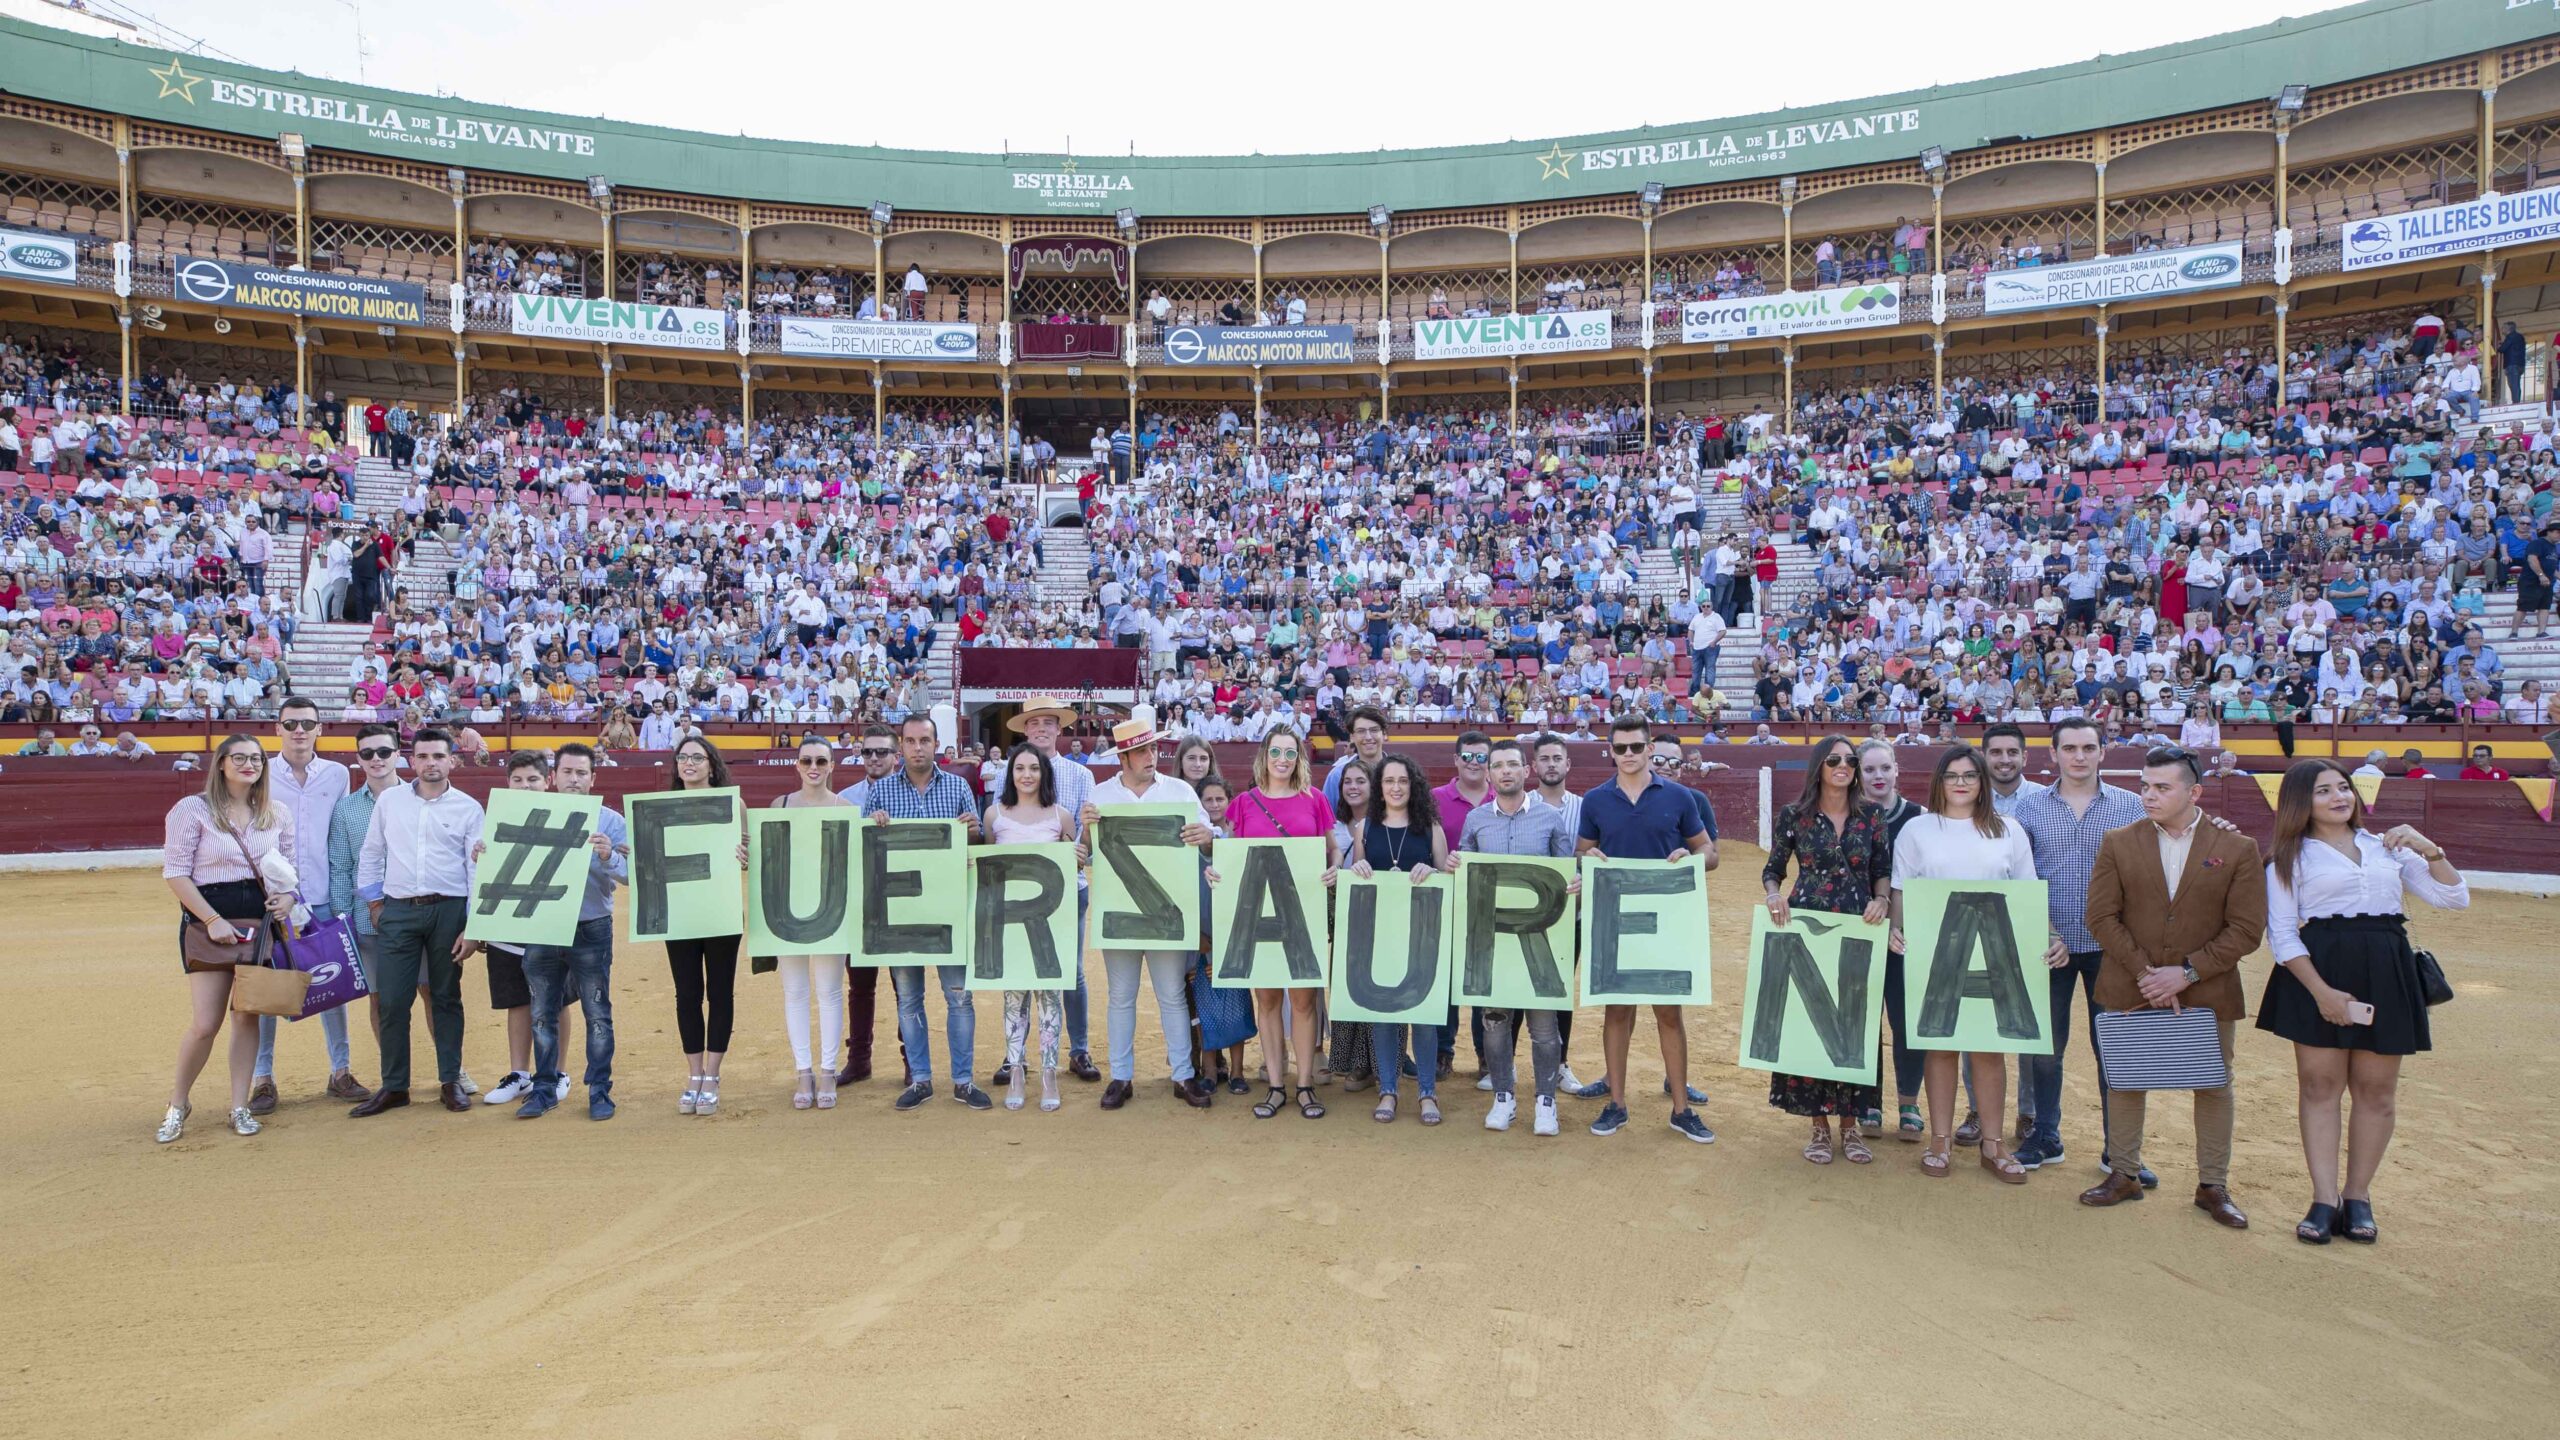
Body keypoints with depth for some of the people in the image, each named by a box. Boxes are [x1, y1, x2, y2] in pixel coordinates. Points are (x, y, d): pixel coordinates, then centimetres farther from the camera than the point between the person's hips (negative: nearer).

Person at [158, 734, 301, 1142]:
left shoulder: (277, 814, 9)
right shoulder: (193, 809, -4)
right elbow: (175, 871, -6)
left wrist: (288, 896, -3)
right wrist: (212, 920, -14)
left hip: (261, 922, 4)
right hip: (208, 923, -4)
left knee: (248, 1017, 7)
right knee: (205, 1024, -5)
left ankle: (239, 1108, 17)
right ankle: (178, 1104, 18)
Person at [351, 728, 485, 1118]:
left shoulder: (468, 808, 2)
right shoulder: (389, 800, 8)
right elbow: (370, 856, 13)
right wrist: (375, 907, 6)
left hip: (448, 910, -2)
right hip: (398, 911, 2)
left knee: (446, 998, 6)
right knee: (391, 1001, 1)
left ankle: (450, 1081, 15)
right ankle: (394, 1087, 11)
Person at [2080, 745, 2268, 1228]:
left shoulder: (2237, 849, -4)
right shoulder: (2118, 844, -1)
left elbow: (2247, 928, -7)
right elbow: (2102, 916, -3)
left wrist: (2187, 972, -15)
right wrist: (2143, 972, -13)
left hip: (2207, 991, -1)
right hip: (2130, 989, 1)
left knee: (2214, 1086, 10)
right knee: (2125, 1082, 9)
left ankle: (2213, 1186, 25)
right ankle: (2124, 1175, 24)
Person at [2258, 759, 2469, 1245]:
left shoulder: (2388, 847, 14)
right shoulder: (2290, 857, 4)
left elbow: (2454, 898, 10)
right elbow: (2282, 934, -3)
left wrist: (2429, 849, -4)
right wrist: (2321, 991, -14)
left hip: (2386, 972, 3)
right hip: (2318, 971, -3)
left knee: (2376, 1091, 6)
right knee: (2319, 1086, 0)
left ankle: (2358, 1196, 19)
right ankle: (2324, 1199, 7)